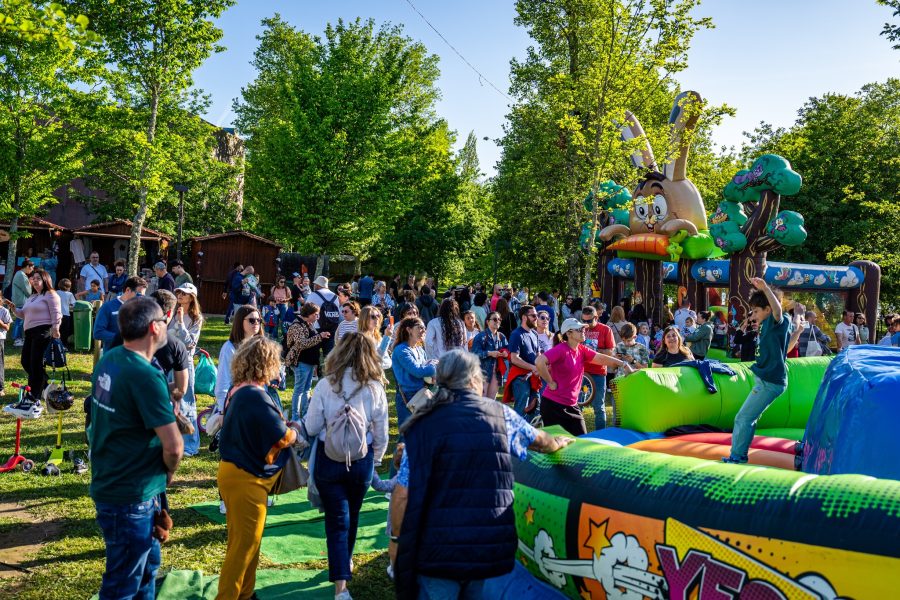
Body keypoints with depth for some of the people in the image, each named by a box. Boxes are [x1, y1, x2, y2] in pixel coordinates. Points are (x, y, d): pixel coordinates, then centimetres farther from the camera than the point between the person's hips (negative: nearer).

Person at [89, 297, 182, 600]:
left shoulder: (108, 359, 1)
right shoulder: (146, 376, -26)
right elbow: (173, 446, -27)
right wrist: (168, 472, -6)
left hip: (108, 482, 9)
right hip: (130, 496, -9)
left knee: (148, 563, 24)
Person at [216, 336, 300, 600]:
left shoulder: (240, 390, 3)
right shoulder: (256, 396, -26)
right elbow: (282, 437, -19)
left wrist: (285, 428, -2)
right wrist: (296, 432, 0)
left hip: (238, 472, 10)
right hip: (246, 478, -10)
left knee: (244, 540, 21)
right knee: (246, 543, 4)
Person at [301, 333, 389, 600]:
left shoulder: (325, 385, -12)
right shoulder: (375, 388, -8)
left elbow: (311, 428, -7)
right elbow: (381, 434, -1)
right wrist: (375, 462, 16)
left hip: (329, 459, -2)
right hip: (362, 459, 2)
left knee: (337, 519, 6)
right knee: (352, 514, 23)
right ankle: (345, 561, 45)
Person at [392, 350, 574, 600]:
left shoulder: (423, 424, -4)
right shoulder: (501, 414, 3)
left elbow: (403, 494, -8)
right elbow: (541, 441, 23)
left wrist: (398, 538, 8)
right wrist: (558, 443, 45)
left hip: (438, 549, -3)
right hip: (490, 545, 3)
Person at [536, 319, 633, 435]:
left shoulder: (582, 350, 6)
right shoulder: (560, 350, -17)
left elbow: (601, 358, 4)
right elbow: (539, 362, -28)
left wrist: (623, 365, -4)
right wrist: (551, 382, -20)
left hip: (572, 405, 8)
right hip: (553, 405, -8)